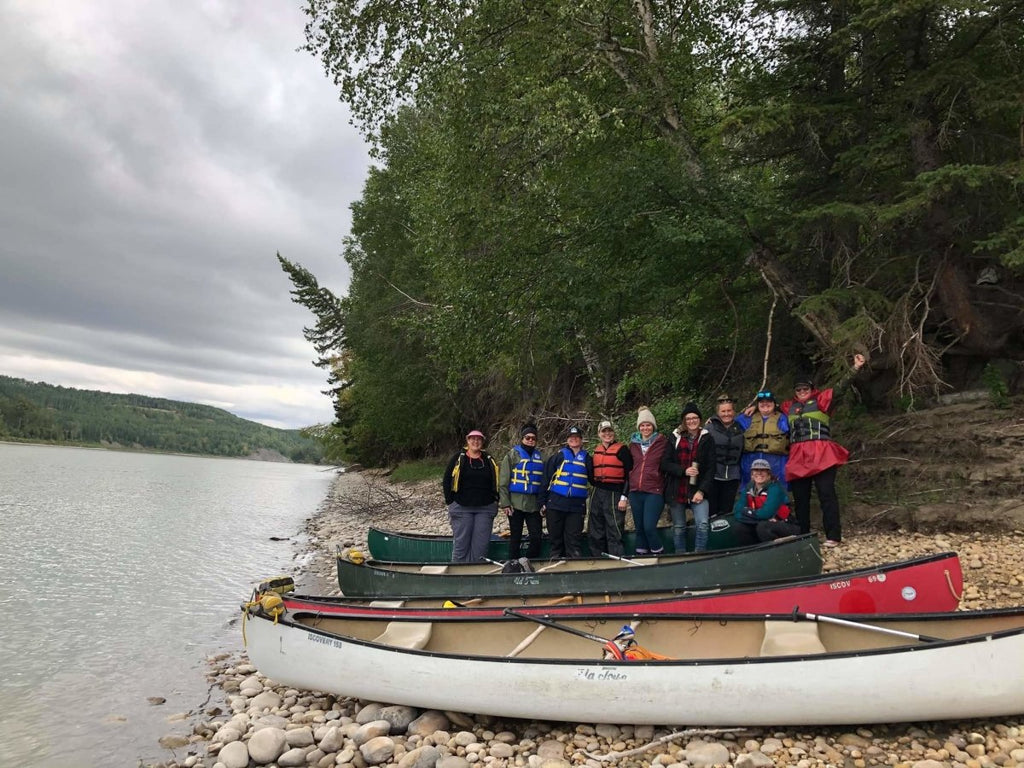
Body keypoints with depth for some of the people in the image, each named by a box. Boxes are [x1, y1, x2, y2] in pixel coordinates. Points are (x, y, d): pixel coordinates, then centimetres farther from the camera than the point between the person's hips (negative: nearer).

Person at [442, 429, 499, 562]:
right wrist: (450, 502, -2)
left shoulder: (489, 460, 11)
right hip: (462, 508, -2)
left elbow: (496, 482, 17)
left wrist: (495, 501, 8)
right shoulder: (458, 458, 3)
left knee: (481, 544, 1)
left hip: (485, 509, 2)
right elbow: (446, 481, 3)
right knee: (461, 543, -1)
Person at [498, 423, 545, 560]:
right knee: (515, 538, 3)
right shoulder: (513, 454, -1)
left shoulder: (539, 456, 14)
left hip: (533, 504, 4)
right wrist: (504, 503, -12)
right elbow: (503, 481, -6)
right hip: (516, 503, -4)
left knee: (537, 536, 1)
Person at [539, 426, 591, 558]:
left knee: (574, 539, 0)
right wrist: (543, 502, -2)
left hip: (576, 505, 1)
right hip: (556, 503, 0)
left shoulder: (586, 458, 10)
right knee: (556, 537, 6)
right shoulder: (559, 456, 5)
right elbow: (546, 479, 3)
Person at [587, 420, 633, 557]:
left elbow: (629, 475, -7)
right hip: (597, 494, 7)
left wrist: (624, 498, -12)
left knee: (614, 534, -8)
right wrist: (595, 488, 15)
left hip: (615, 494, -7)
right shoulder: (596, 450, 14)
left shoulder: (622, 450, -4)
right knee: (595, 532, 12)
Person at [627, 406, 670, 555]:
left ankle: (659, 554, 4)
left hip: (654, 491, -5)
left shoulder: (662, 442, -1)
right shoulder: (633, 443, 12)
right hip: (635, 491, 5)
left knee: (649, 527, -14)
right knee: (639, 528, 10)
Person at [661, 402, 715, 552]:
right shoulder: (674, 438, 3)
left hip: (698, 491, -1)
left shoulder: (706, 439, 2)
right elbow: (665, 464, -1)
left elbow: (710, 468, -1)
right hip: (676, 490, 1)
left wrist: (702, 491, -11)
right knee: (678, 528, 10)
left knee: (703, 524, -17)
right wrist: (684, 471, -16)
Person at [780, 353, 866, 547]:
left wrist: (855, 368, -14)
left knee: (826, 494, -5)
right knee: (800, 498, 9)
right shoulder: (788, 407, 18)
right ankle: (802, 536, 18)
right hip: (798, 457, 5)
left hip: (822, 455, -5)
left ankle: (833, 536, -3)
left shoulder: (821, 400, 6)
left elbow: (840, 388, -4)